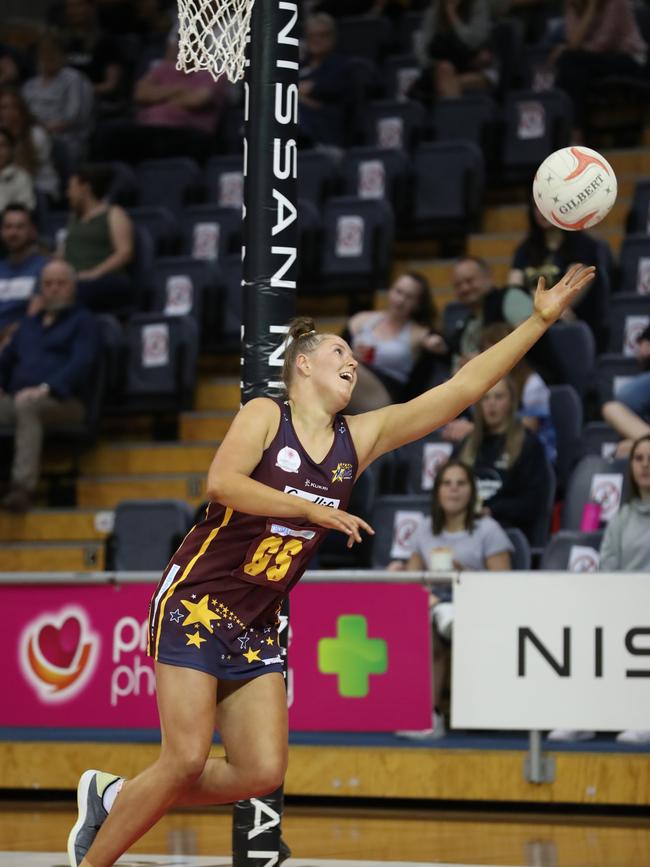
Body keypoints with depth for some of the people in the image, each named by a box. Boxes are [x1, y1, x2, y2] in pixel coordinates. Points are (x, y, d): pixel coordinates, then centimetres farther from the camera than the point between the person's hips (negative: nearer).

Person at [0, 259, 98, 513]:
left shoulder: (83, 321, 12)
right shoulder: (29, 324, 30)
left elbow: (81, 363, -4)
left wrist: (46, 388, -19)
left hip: (62, 402, -5)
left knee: (27, 404, -40)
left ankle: (24, 486, -48)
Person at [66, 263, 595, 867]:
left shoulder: (360, 438, 7)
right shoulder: (264, 415, -6)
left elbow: (462, 388, 4)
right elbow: (221, 482, -24)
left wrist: (540, 320, 0)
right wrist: (314, 510, -25)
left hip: (256, 625, 6)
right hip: (195, 602, -6)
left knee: (262, 773, -2)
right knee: (186, 760, -15)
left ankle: (117, 797, 15)